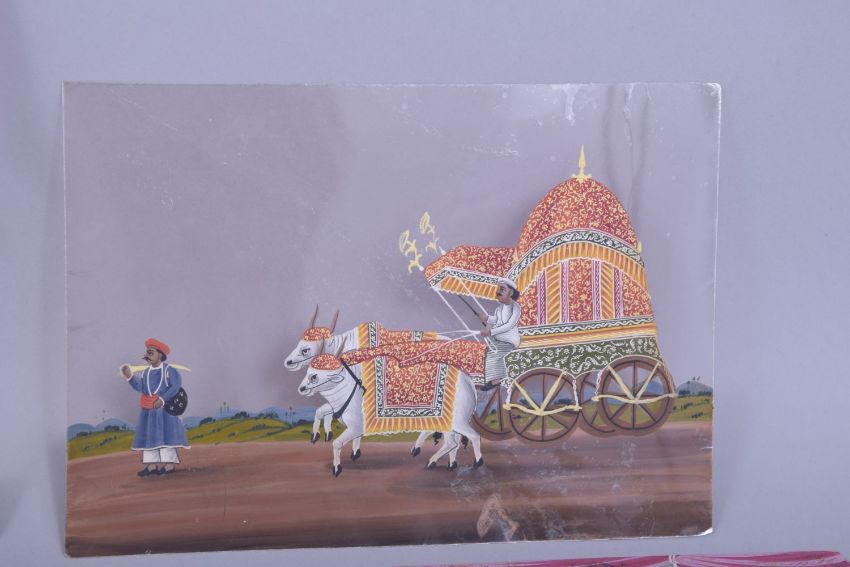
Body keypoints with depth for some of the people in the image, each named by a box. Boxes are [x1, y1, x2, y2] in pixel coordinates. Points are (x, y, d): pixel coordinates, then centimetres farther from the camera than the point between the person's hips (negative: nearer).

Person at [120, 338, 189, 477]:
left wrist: (162, 399, -23)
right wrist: (130, 377, -15)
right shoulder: (145, 372, 10)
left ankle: (169, 464, 1)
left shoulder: (169, 370, -9)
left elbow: (175, 386, -17)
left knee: (166, 435, -4)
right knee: (149, 436, 8)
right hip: (148, 410, 7)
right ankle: (152, 464, 14)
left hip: (165, 408, -7)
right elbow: (139, 387, -1)